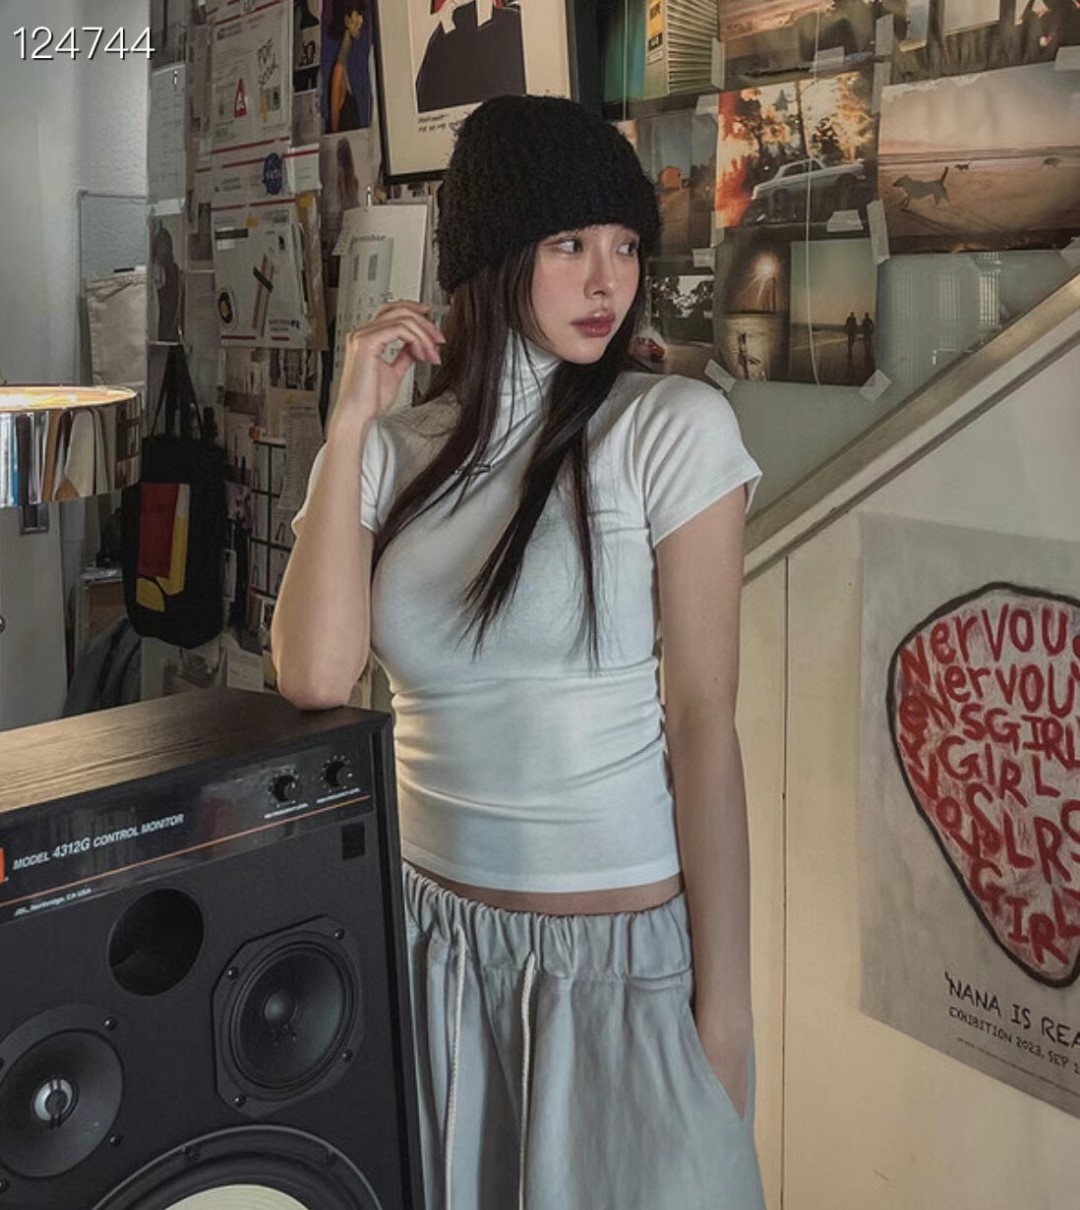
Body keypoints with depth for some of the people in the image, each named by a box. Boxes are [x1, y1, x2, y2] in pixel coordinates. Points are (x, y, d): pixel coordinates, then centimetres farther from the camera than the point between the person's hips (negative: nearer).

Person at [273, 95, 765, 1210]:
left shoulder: (672, 428, -10)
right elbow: (314, 676, -13)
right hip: (436, 935, 4)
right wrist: (349, 423, -10)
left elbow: (703, 722, -12)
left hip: (626, 946, -3)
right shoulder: (394, 450, 1)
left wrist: (724, 1004, -13)